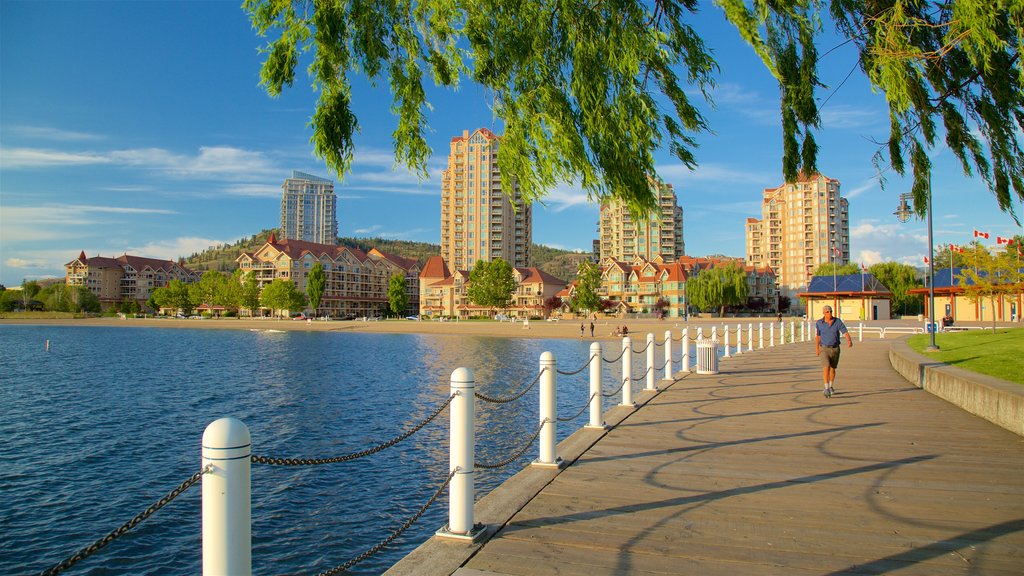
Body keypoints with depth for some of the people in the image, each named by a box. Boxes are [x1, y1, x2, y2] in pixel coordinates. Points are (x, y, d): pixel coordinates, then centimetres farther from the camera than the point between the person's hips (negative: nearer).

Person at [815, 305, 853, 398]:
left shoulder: (838, 321, -8)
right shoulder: (819, 323, -7)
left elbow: (846, 333, -15)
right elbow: (817, 336, 6)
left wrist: (849, 340, -36)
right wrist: (817, 349, 7)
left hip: (835, 349, 2)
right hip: (824, 349, -2)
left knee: (832, 369, 15)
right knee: (827, 368, -19)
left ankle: (831, 386, 38)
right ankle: (826, 389, -21)